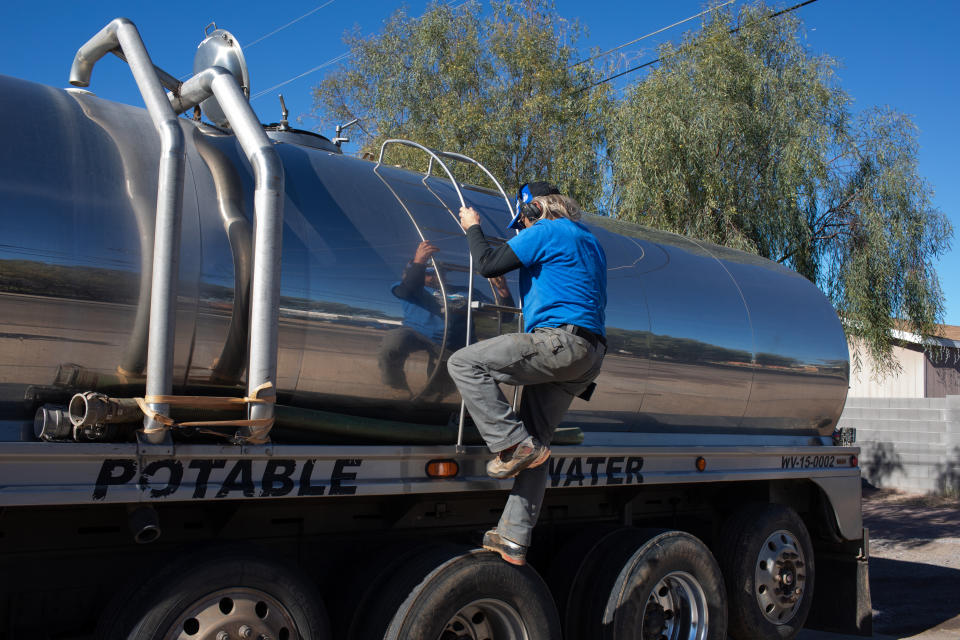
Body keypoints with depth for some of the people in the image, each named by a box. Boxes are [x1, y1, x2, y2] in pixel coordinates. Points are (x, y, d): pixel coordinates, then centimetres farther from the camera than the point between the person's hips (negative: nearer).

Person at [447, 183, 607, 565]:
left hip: (560, 338, -10)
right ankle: (514, 540, 9)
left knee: (464, 364, -12)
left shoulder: (546, 231, 0)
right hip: (588, 355, 10)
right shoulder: (588, 242, 30)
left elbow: (489, 265, -3)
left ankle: (513, 444, -17)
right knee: (534, 444, 10)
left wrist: (472, 228, 12)